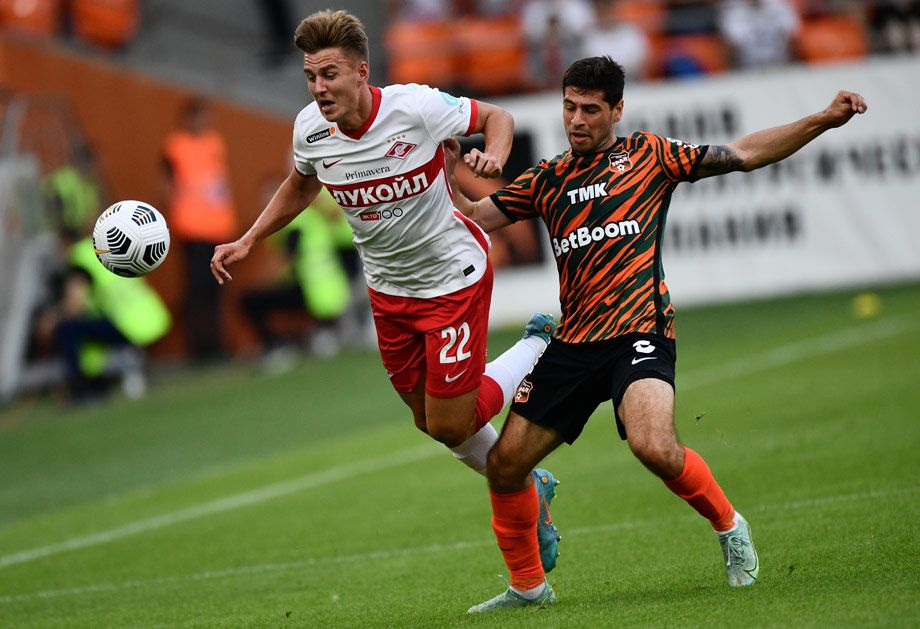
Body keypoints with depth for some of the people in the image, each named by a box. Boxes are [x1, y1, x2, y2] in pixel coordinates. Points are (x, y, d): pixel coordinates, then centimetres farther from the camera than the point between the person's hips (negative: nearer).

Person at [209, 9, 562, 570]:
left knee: (451, 426, -6)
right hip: (389, 288, 5)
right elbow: (301, 186, 13)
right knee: (432, 421, 12)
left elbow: (496, 116, -9)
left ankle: (539, 350, 19)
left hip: (455, 275, -5)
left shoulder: (415, 107, -26)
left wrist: (493, 157, -30)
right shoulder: (310, 130, -11)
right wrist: (248, 242, 6)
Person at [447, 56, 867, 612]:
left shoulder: (649, 155, 8)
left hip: (640, 331, -5)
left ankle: (730, 528, -2)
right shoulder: (548, 180, 18)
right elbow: (472, 217, 16)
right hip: (574, 342, 5)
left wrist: (825, 120, 2)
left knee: (654, 447, -29)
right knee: (505, 463, 0)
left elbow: (744, 155, 9)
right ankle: (528, 585, 20)